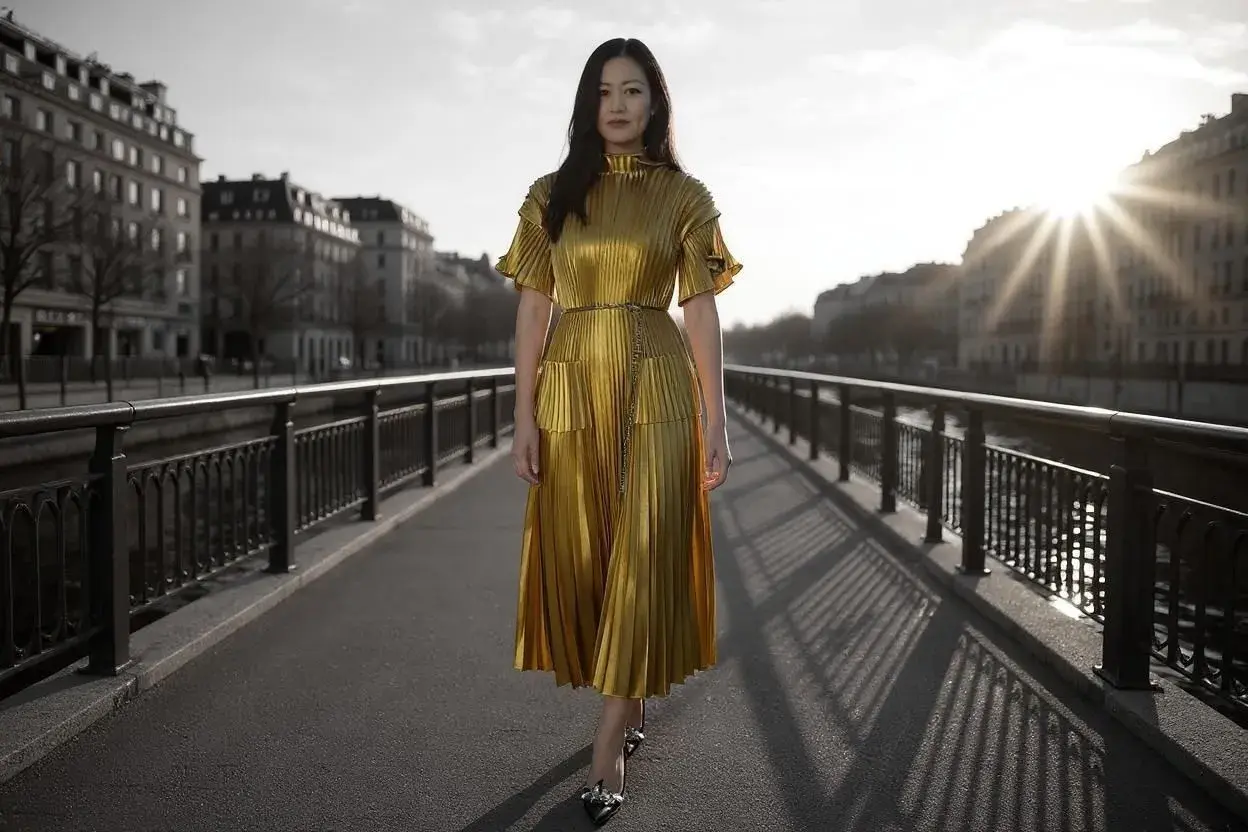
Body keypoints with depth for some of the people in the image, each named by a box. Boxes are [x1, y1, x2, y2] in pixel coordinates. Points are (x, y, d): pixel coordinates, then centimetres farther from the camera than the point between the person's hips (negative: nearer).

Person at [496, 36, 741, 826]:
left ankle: (609, 752, 5)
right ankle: (633, 706, 31)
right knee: (581, 558, 8)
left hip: (657, 392, -2)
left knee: (641, 560, -4)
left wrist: (716, 423, -6)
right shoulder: (550, 195, 8)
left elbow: (702, 312, 0)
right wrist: (525, 415, -2)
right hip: (572, 391, 2)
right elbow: (533, 310, 5)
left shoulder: (684, 196, 4)